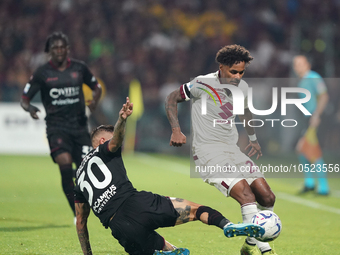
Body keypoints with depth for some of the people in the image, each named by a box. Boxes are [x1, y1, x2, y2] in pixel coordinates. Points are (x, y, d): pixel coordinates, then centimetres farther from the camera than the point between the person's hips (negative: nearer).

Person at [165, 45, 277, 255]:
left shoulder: (242, 87, 8)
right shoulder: (203, 84, -11)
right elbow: (172, 99, -1)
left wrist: (253, 138, 42)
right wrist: (176, 131, -13)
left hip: (232, 150, 7)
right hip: (208, 151, -7)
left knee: (267, 197, -3)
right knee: (246, 195, -25)